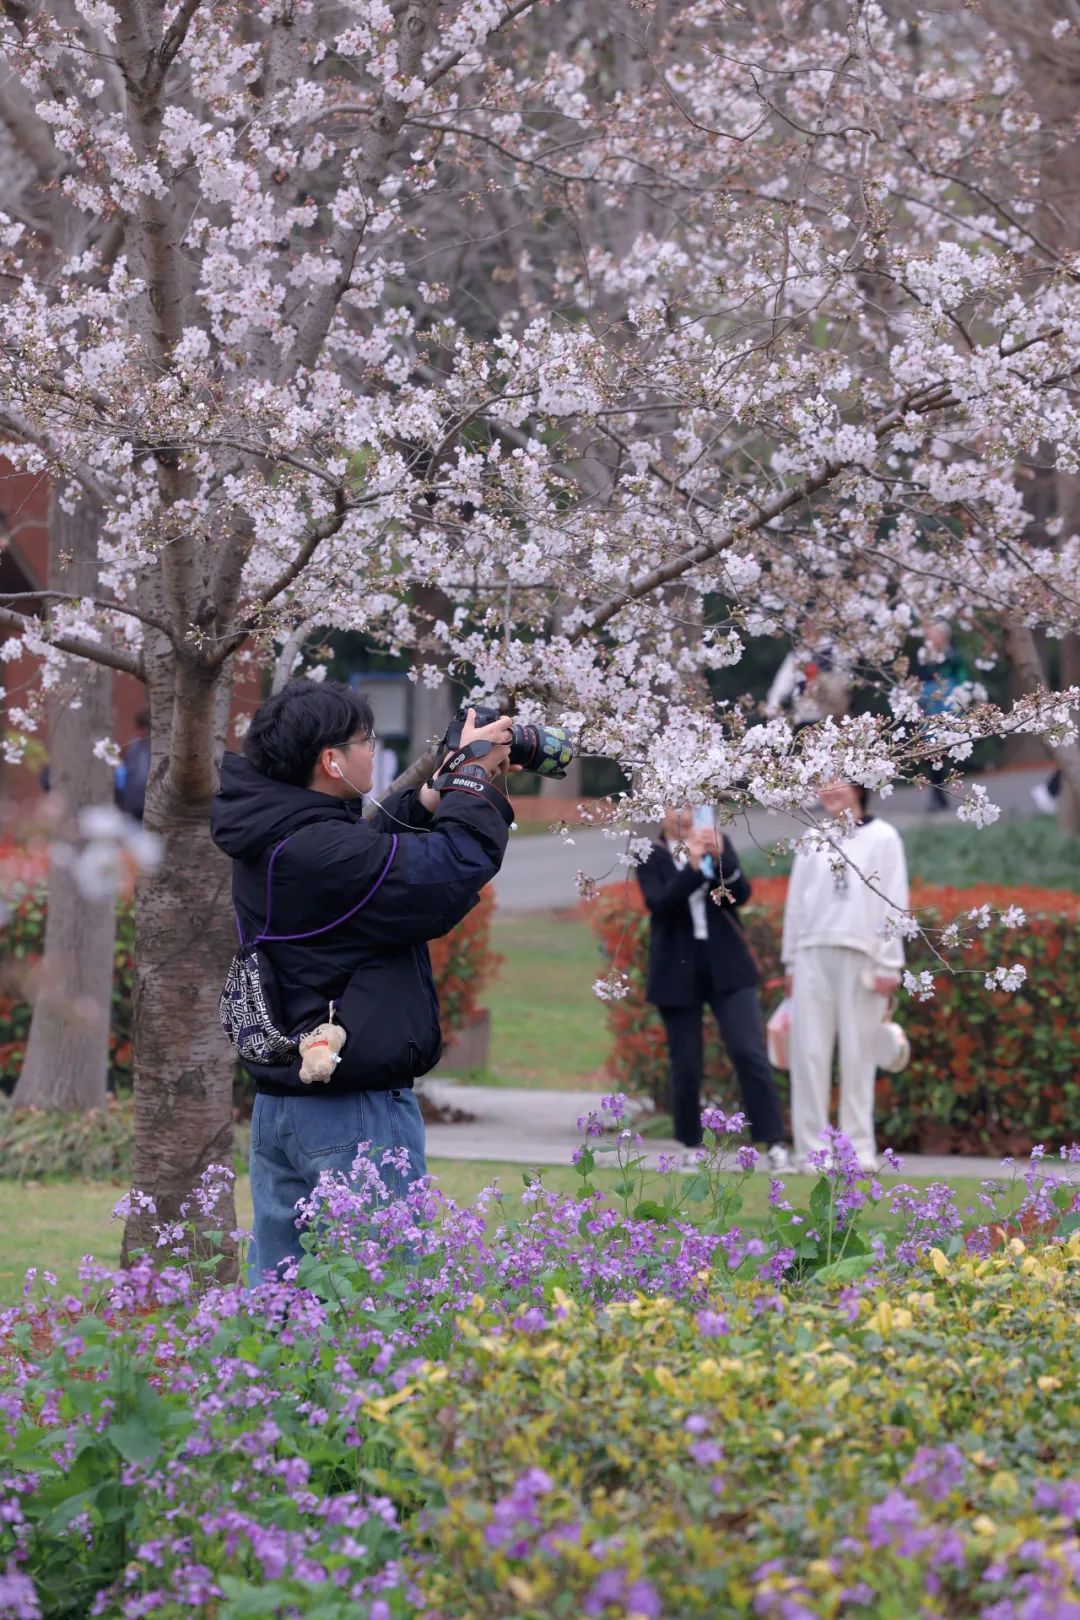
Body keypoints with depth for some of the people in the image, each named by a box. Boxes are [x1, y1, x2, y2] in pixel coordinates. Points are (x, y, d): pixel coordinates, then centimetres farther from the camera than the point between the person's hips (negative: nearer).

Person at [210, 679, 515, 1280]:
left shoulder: (269, 840, 7)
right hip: (355, 1116, -10)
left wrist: (433, 795, 10)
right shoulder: (321, 852, -23)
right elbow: (455, 872, -21)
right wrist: (473, 779, -7)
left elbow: (377, 852, 21)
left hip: (281, 1101, 10)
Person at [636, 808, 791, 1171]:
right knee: (686, 1066, 3)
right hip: (678, 973, -1)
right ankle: (691, 1148, 17)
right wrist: (692, 866, -28)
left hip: (726, 967, 1)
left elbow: (741, 895, -3)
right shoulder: (650, 857, 1)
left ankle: (774, 1145, -10)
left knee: (750, 1054, -10)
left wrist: (721, 858, -20)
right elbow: (659, 903, -15)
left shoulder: (719, 843, 8)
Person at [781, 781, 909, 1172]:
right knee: (810, 1052, -1)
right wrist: (790, 961, 11)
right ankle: (812, 1147, 1)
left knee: (858, 1055, -2)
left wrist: (889, 964, -4)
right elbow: (796, 901, 15)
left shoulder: (882, 838, 5)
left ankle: (860, 1147, 2)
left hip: (861, 957, -3)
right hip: (813, 956, 3)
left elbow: (893, 902, 2)